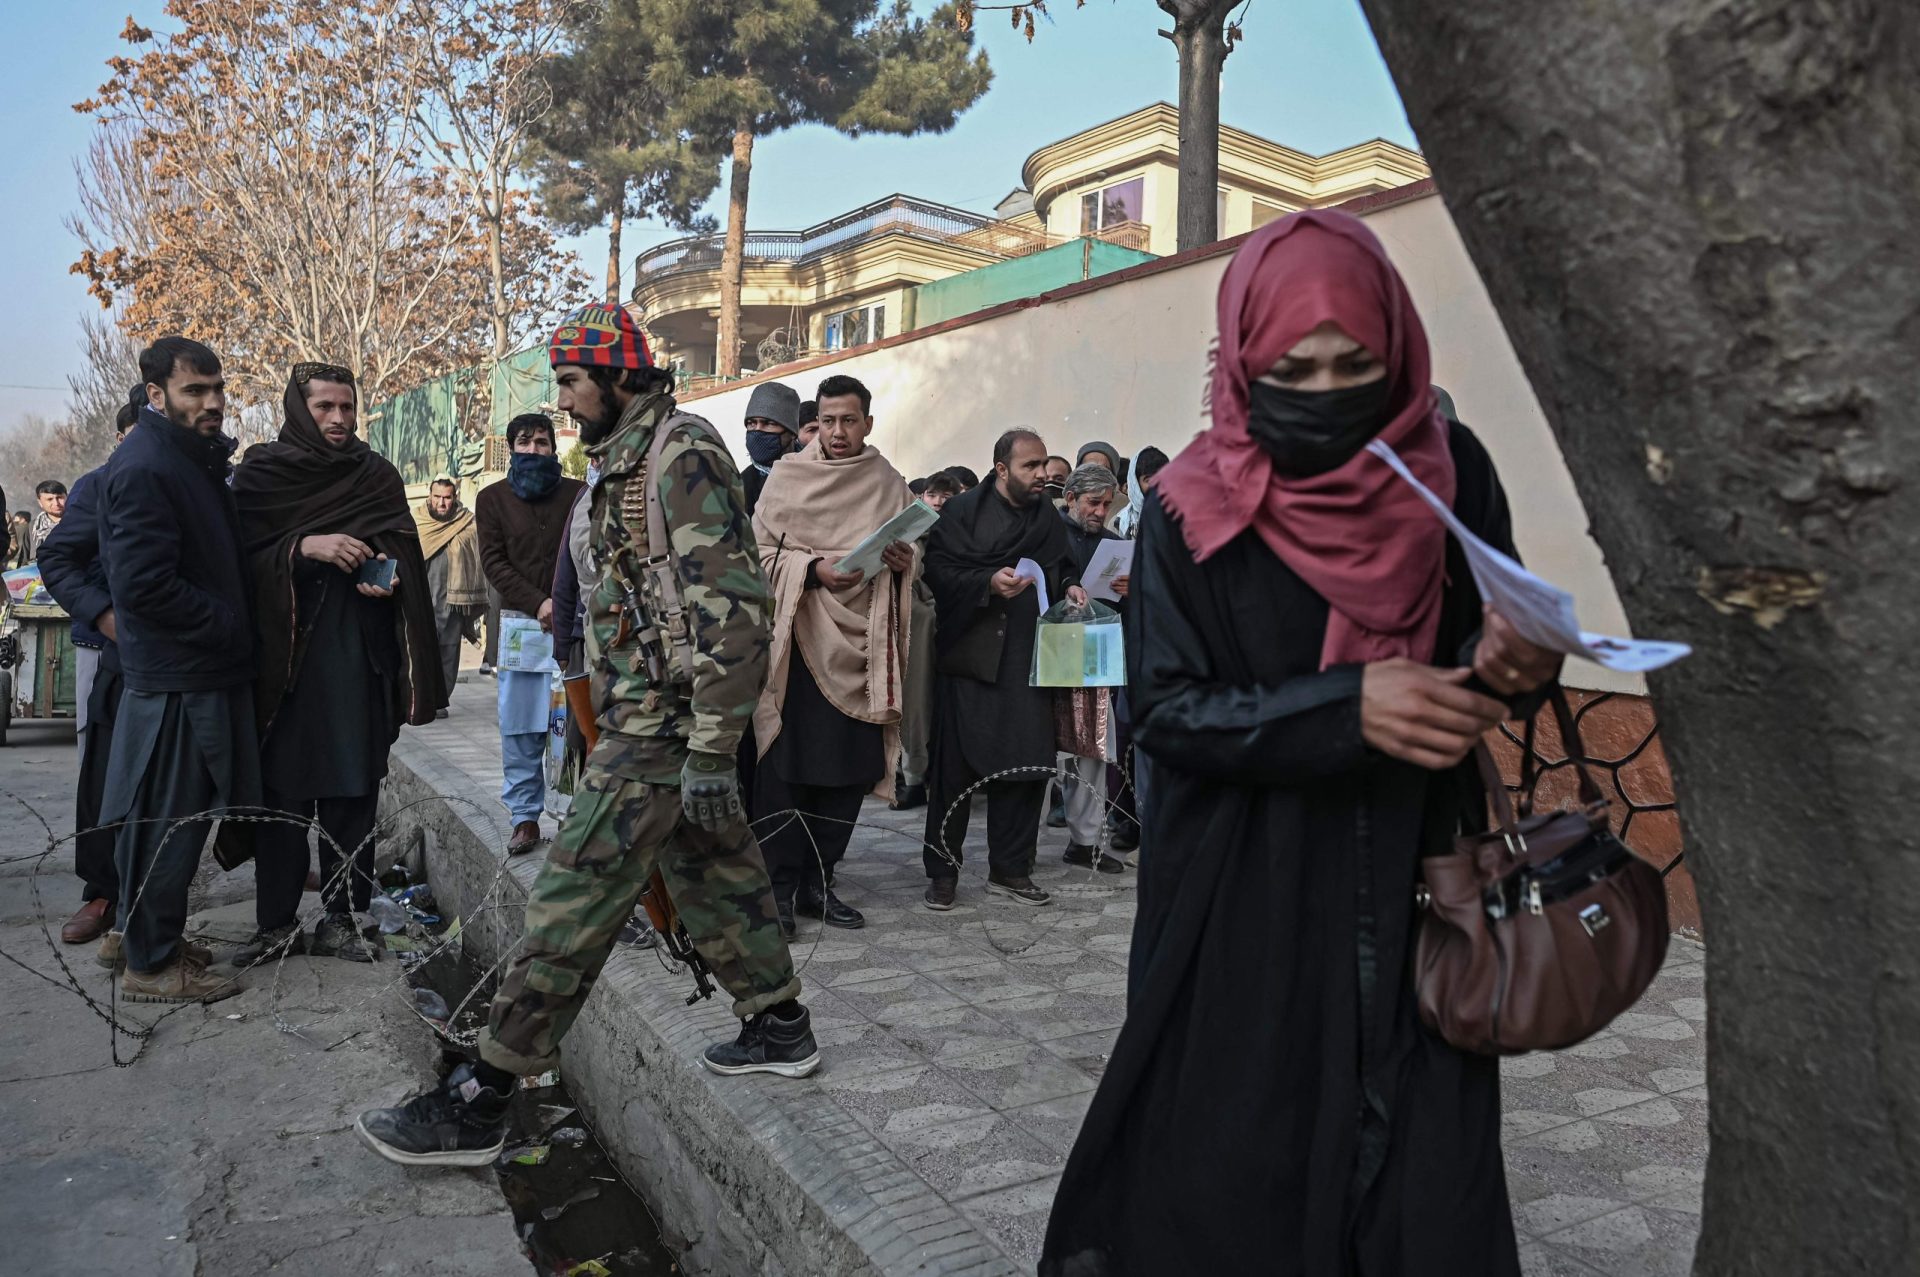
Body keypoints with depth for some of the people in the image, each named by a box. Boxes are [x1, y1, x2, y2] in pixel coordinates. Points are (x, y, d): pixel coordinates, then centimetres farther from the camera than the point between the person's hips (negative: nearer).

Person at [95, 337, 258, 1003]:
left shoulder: (195, 459, 14)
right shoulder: (143, 468, -18)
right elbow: (145, 584, -24)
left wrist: (235, 630, 12)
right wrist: (229, 627, -14)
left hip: (203, 670, 10)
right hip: (175, 679, -10)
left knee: (171, 816, 19)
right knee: (167, 819, 0)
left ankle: (136, 930, 34)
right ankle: (151, 962, 13)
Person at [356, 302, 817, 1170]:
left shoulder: (682, 453, -15)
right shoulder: (628, 458, 18)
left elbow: (729, 607, -23)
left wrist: (711, 751, -24)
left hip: (662, 725, -10)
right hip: (646, 717, 10)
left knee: (573, 897, -7)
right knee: (712, 871, 16)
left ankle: (478, 1103, 2)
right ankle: (780, 1027, 30)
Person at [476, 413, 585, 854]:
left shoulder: (576, 493, 8)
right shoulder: (493, 498, 10)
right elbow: (494, 562, 2)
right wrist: (538, 603, -10)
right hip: (519, 620, 1)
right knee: (519, 729, 1)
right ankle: (525, 818, 8)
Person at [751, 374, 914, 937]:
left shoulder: (890, 485, 11)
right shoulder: (788, 477, 3)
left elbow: (914, 557, 19)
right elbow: (761, 551, 0)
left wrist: (904, 562, -4)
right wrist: (813, 569, -16)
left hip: (862, 642, 3)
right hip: (798, 637, -3)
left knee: (852, 769, 5)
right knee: (784, 767, -5)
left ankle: (816, 883, 18)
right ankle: (778, 887, 6)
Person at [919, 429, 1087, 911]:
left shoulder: (1048, 517, 14)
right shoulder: (963, 511, -2)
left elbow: (1060, 565, 27)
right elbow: (937, 571, -11)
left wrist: (1070, 585, 6)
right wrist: (989, 583, -23)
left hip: (1027, 658, 5)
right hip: (970, 654, -5)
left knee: (1026, 762, 6)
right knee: (955, 762, 0)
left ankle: (1010, 869, 19)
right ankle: (942, 869, 13)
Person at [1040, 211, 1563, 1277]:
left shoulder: (1452, 471, 0)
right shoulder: (1193, 511, -8)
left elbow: (1482, 647, 6)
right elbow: (1164, 709, -12)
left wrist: (1510, 663, -18)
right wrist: (1345, 706, -25)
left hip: (1416, 887, 3)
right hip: (1244, 905, -2)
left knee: (1424, 1176, 8)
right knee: (1235, 1182, 7)